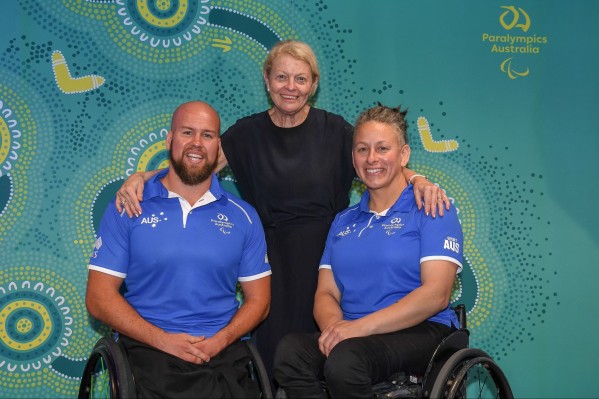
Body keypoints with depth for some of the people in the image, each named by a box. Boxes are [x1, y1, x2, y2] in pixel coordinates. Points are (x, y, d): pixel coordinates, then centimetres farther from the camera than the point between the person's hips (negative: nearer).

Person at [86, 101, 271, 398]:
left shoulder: (242, 216, 11)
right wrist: (162, 339, -11)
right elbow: (99, 298, 1)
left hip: (224, 352, 2)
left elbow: (258, 299, 12)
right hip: (150, 349, -1)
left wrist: (220, 340, -7)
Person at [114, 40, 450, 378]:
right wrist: (140, 177, -18)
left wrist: (417, 180, -23)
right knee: (277, 359, -2)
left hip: (326, 257, 0)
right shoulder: (249, 133, 5)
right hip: (275, 262, 1)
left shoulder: (334, 130, 3)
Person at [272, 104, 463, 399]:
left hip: (421, 331, -4)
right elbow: (326, 293, 15)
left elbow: (436, 294, -10)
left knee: (345, 359, -36)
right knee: (290, 349, -28)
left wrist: (361, 326, -18)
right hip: (353, 335, 5)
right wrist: (334, 325, -11)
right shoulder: (344, 221, 21)